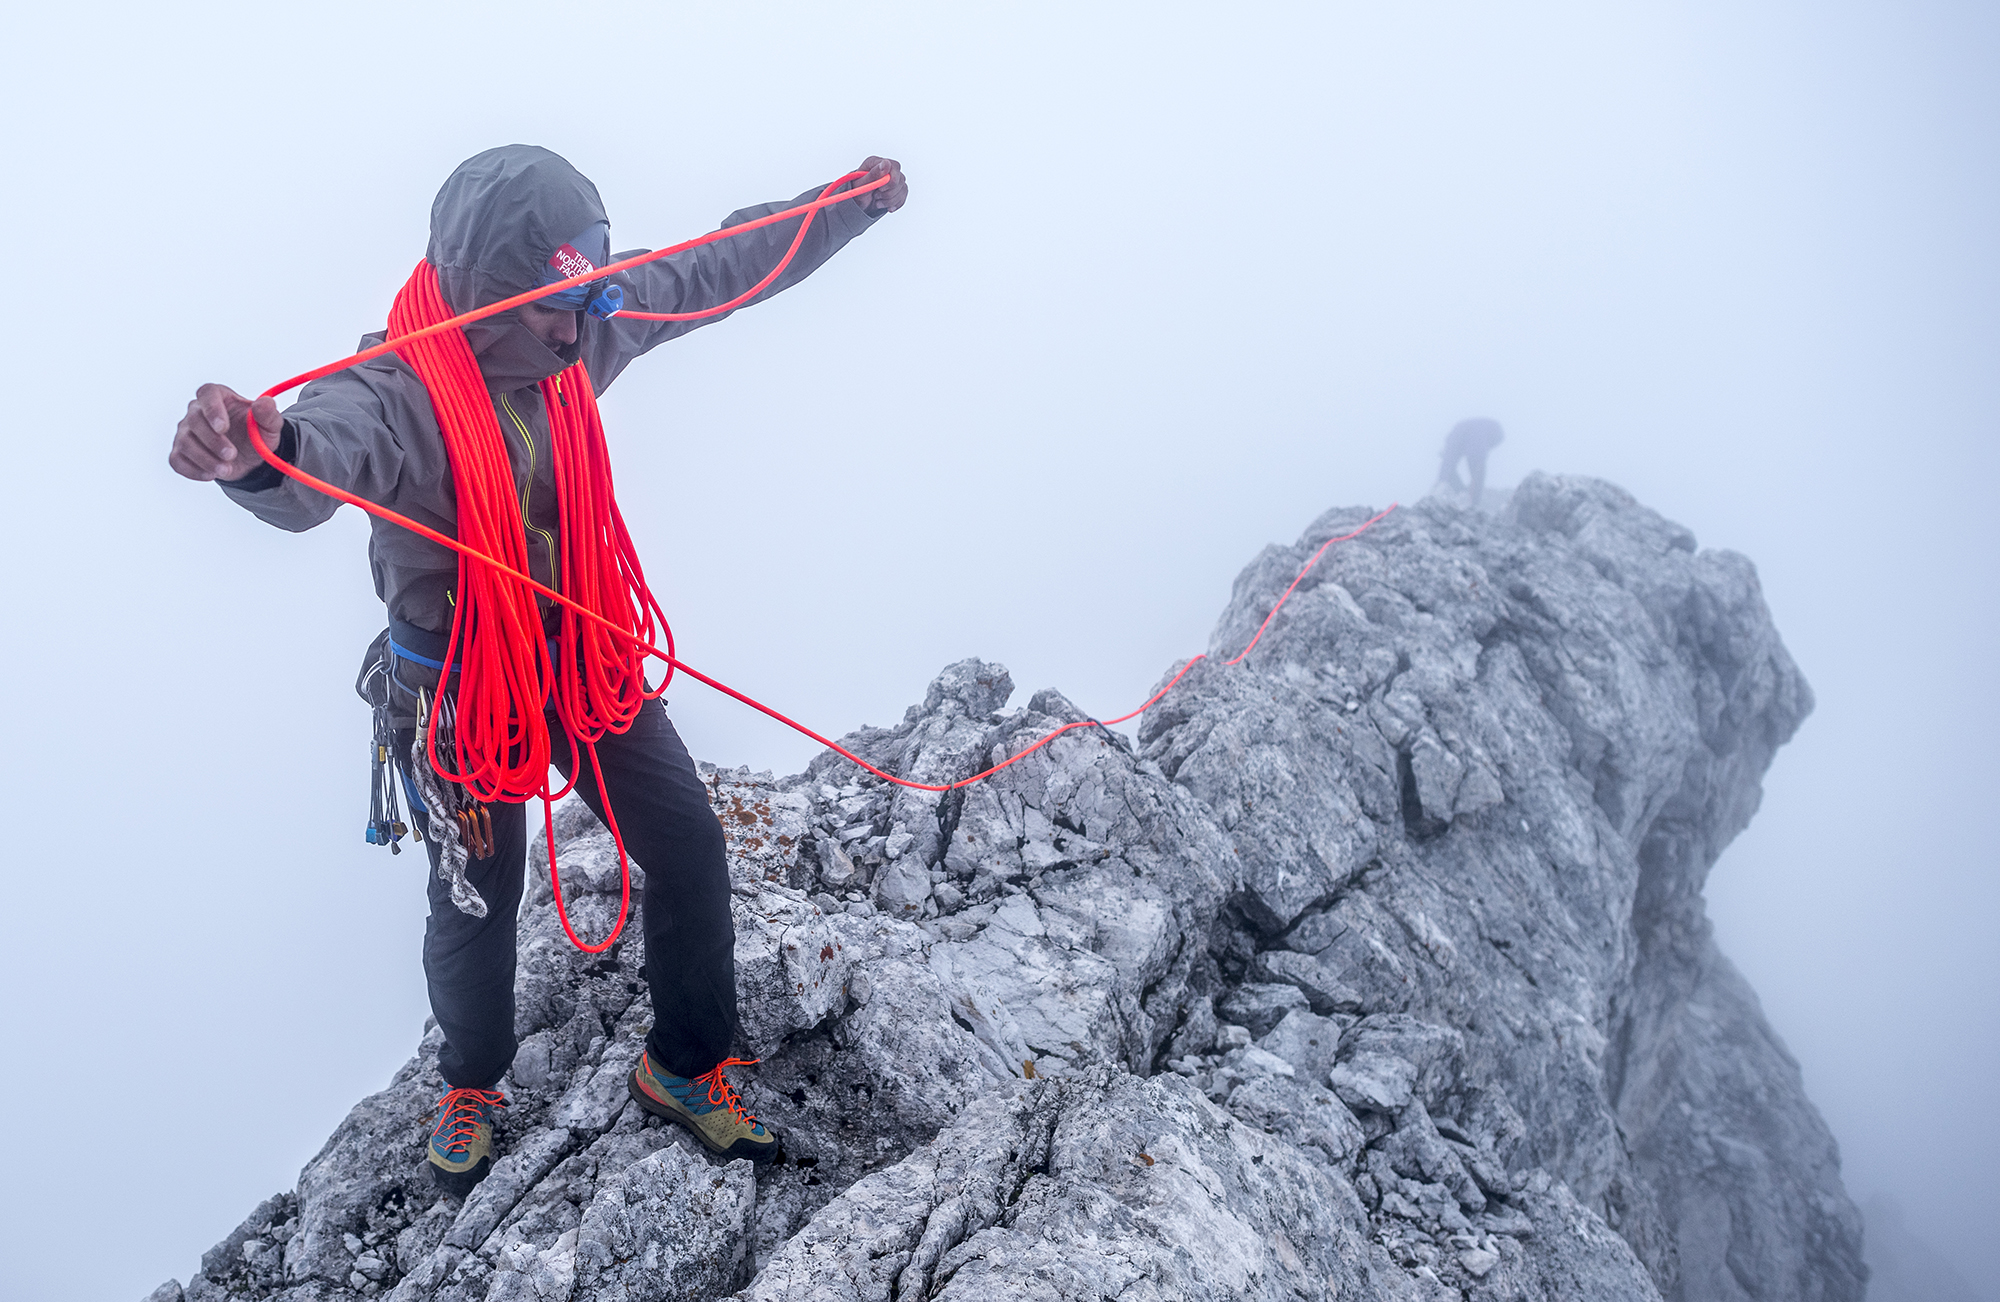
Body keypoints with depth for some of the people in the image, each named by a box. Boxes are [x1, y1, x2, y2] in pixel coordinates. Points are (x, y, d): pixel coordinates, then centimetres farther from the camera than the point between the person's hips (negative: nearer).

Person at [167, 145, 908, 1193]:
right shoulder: (399, 388, -30)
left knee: (689, 847, 6)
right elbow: (327, 451, -53)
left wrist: (851, 208, 6)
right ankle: (471, 1087, 43)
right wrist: (260, 456, -78)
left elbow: (723, 269, 2)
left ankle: (686, 1069, 29)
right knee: (476, 901, 11)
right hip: (460, 691, -5)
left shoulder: (579, 328, -11)